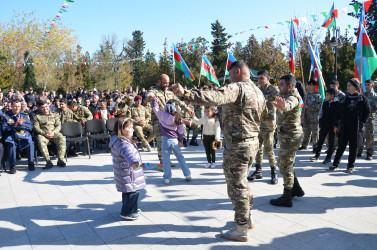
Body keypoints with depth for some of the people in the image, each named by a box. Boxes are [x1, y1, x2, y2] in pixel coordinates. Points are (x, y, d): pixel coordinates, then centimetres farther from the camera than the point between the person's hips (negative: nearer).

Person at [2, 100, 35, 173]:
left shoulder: (25, 115, 16)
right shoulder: (6, 116, 10)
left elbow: (31, 127, 7)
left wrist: (22, 124, -9)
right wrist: (14, 125, -11)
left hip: (24, 136, 1)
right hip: (11, 137, -1)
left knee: (30, 143, -30)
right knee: (11, 144, -34)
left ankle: (31, 163, -15)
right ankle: (12, 166, -19)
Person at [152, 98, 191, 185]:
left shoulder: (163, 115, -9)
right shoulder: (178, 117, 0)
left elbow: (155, 108, 4)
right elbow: (180, 129, 4)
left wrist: (155, 99, 21)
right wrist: (181, 141, 13)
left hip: (165, 139, -3)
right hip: (175, 140, 3)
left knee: (166, 160, 6)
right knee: (180, 158, 15)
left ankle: (167, 178, 11)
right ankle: (188, 175, 20)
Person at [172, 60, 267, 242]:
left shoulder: (236, 88, -17)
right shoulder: (257, 91, 14)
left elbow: (214, 97, -35)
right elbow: (265, 115, 25)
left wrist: (185, 94, -42)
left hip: (238, 145, -10)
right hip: (252, 142, 10)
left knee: (236, 186, 2)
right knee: (242, 183, 23)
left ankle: (241, 230, 15)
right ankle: (247, 219, 38)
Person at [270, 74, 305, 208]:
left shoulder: (293, 97, -20)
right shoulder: (287, 95, 13)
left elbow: (289, 104, -47)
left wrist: (283, 106, -68)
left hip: (290, 137, -11)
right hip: (287, 136, 11)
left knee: (285, 166, -6)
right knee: (286, 164, 20)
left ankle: (286, 198, 3)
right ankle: (296, 189, 34)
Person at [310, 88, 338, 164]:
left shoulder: (337, 104, -6)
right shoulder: (325, 103, 8)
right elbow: (321, 113, 13)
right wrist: (320, 123, 6)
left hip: (332, 126, -4)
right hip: (324, 125, 4)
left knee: (331, 141, 4)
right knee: (320, 140, 7)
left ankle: (328, 157, 12)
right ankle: (317, 155, 15)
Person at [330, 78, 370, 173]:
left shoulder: (362, 99, 1)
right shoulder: (344, 99, 8)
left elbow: (367, 112, 2)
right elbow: (339, 112, 9)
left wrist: (361, 123, -8)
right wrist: (336, 125, 5)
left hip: (355, 127, -2)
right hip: (344, 126, 2)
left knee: (353, 146, 5)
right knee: (341, 145, 4)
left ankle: (350, 166, 15)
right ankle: (335, 164, 13)